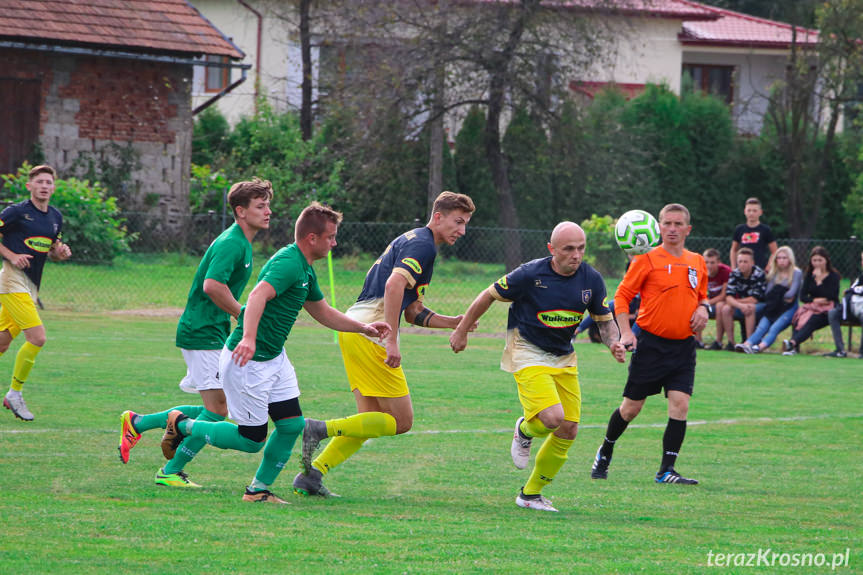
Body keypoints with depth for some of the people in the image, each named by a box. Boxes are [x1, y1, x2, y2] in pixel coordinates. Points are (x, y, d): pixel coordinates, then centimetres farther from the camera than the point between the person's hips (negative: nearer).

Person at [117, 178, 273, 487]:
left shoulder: (241, 243, 15)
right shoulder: (231, 244, -17)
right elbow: (212, 285, -30)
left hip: (211, 332, 10)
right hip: (202, 334, -10)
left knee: (215, 409, 11)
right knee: (217, 409, -9)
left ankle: (138, 423, 19)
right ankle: (171, 472, -1)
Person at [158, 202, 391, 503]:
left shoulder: (306, 271, 11)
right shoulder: (288, 263, -22)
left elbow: (323, 312, 26)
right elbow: (258, 295, -39)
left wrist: (364, 327, 20)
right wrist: (248, 338, -54)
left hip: (274, 358, 10)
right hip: (247, 361, -10)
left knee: (292, 425, 2)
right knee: (251, 440, -2)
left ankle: (258, 489, 14)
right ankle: (183, 425, 16)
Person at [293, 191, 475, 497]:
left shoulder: (412, 240, 25)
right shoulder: (422, 245, -7)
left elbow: (413, 313, 27)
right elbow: (394, 284, -23)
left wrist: (454, 322, 14)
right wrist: (392, 341, -25)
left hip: (354, 329, 10)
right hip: (370, 332, -10)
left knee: (372, 419, 12)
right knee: (400, 420, -6)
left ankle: (311, 474, 5)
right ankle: (321, 429, -12)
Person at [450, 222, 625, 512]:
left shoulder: (591, 279, -5)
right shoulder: (530, 274, -18)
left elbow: (604, 319, 8)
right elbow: (489, 295, -4)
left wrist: (614, 344, -13)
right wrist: (462, 330, 3)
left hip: (564, 358, 6)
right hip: (527, 354, -6)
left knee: (568, 430, 0)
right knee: (552, 417, -25)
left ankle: (531, 493, 17)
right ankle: (525, 430, 14)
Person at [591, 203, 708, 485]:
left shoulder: (697, 262, 9)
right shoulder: (648, 259, -5)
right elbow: (622, 295, -2)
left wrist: (703, 308, 1)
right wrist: (625, 332, -13)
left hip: (683, 346, 3)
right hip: (651, 343, -3)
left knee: (680, 404, -10)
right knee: (631, 407, 4)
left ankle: (667, 470, -6)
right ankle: (605, 453, 29)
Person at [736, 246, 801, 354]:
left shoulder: (796, 273, 2)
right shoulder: (774, 273, 17)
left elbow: (791, 294, -6)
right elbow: (767, 293, 9)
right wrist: (784, 297, -1)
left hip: (789, 308, -4)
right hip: (773, 308, 4)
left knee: (774, 328, -28)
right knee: (762, 327, -21)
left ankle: (760, 347, -52)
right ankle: (746, 345, -45)